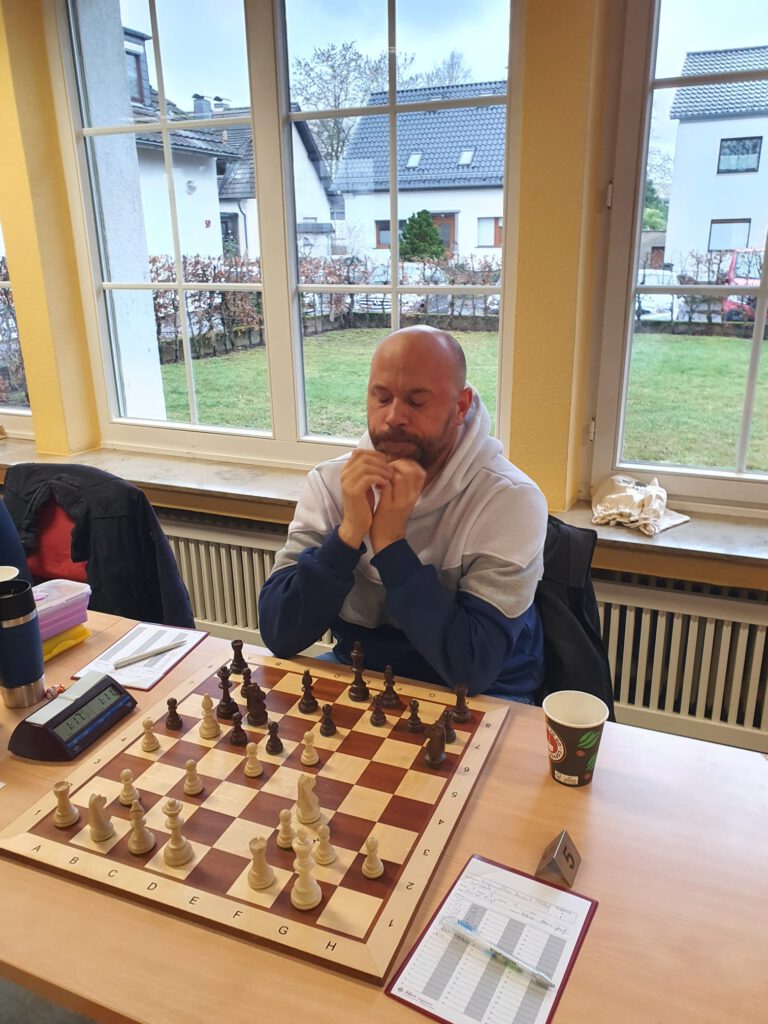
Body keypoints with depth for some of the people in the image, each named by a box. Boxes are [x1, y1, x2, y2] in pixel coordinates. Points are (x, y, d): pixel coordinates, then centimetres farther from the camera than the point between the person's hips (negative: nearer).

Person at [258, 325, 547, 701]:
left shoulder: (511, 499, -17)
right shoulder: (329, 482, -8)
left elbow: (474, 667, -24)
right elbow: (278, 635, -13)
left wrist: (389, 542, -25)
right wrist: (350, 532, -24)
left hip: (478, 698, -2)